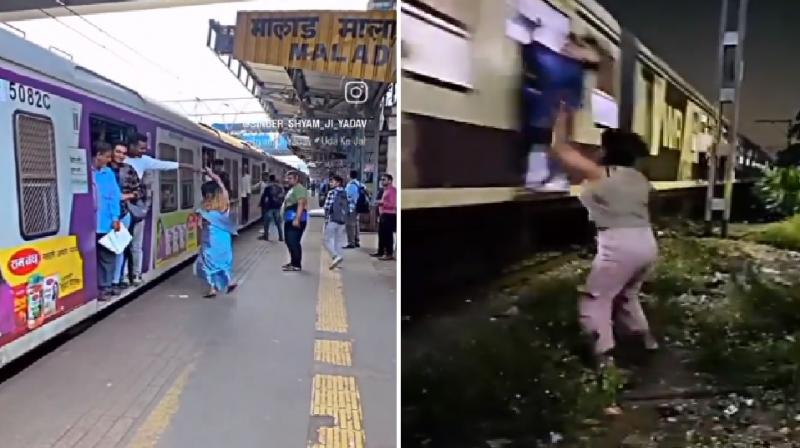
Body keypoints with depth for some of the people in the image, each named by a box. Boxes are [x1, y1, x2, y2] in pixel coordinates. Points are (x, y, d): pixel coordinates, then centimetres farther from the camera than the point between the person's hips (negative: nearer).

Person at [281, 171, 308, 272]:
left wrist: (297, 219, -29)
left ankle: (296, 265, -9)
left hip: (295, 220, -11)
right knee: (290, 242, 16)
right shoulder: (292, 189, 22)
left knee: (293, 242, -12)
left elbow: (301, 204, -23)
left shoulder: (299, 188, -12)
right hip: (290, 220, 11)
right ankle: (293, 262, 26)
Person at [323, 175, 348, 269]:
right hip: (342, 221, 6)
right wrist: (345, 219, 16)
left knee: (328, 241, 0)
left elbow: (328, 207, -14)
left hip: (332, 220, -6)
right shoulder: (345, 193, 12)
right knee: (339, 242, 12)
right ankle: (338, 262, 11)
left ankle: (336, 256, -21)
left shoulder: (332, 192, -8)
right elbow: (348, 208, 11)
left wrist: (326, 219, -7)